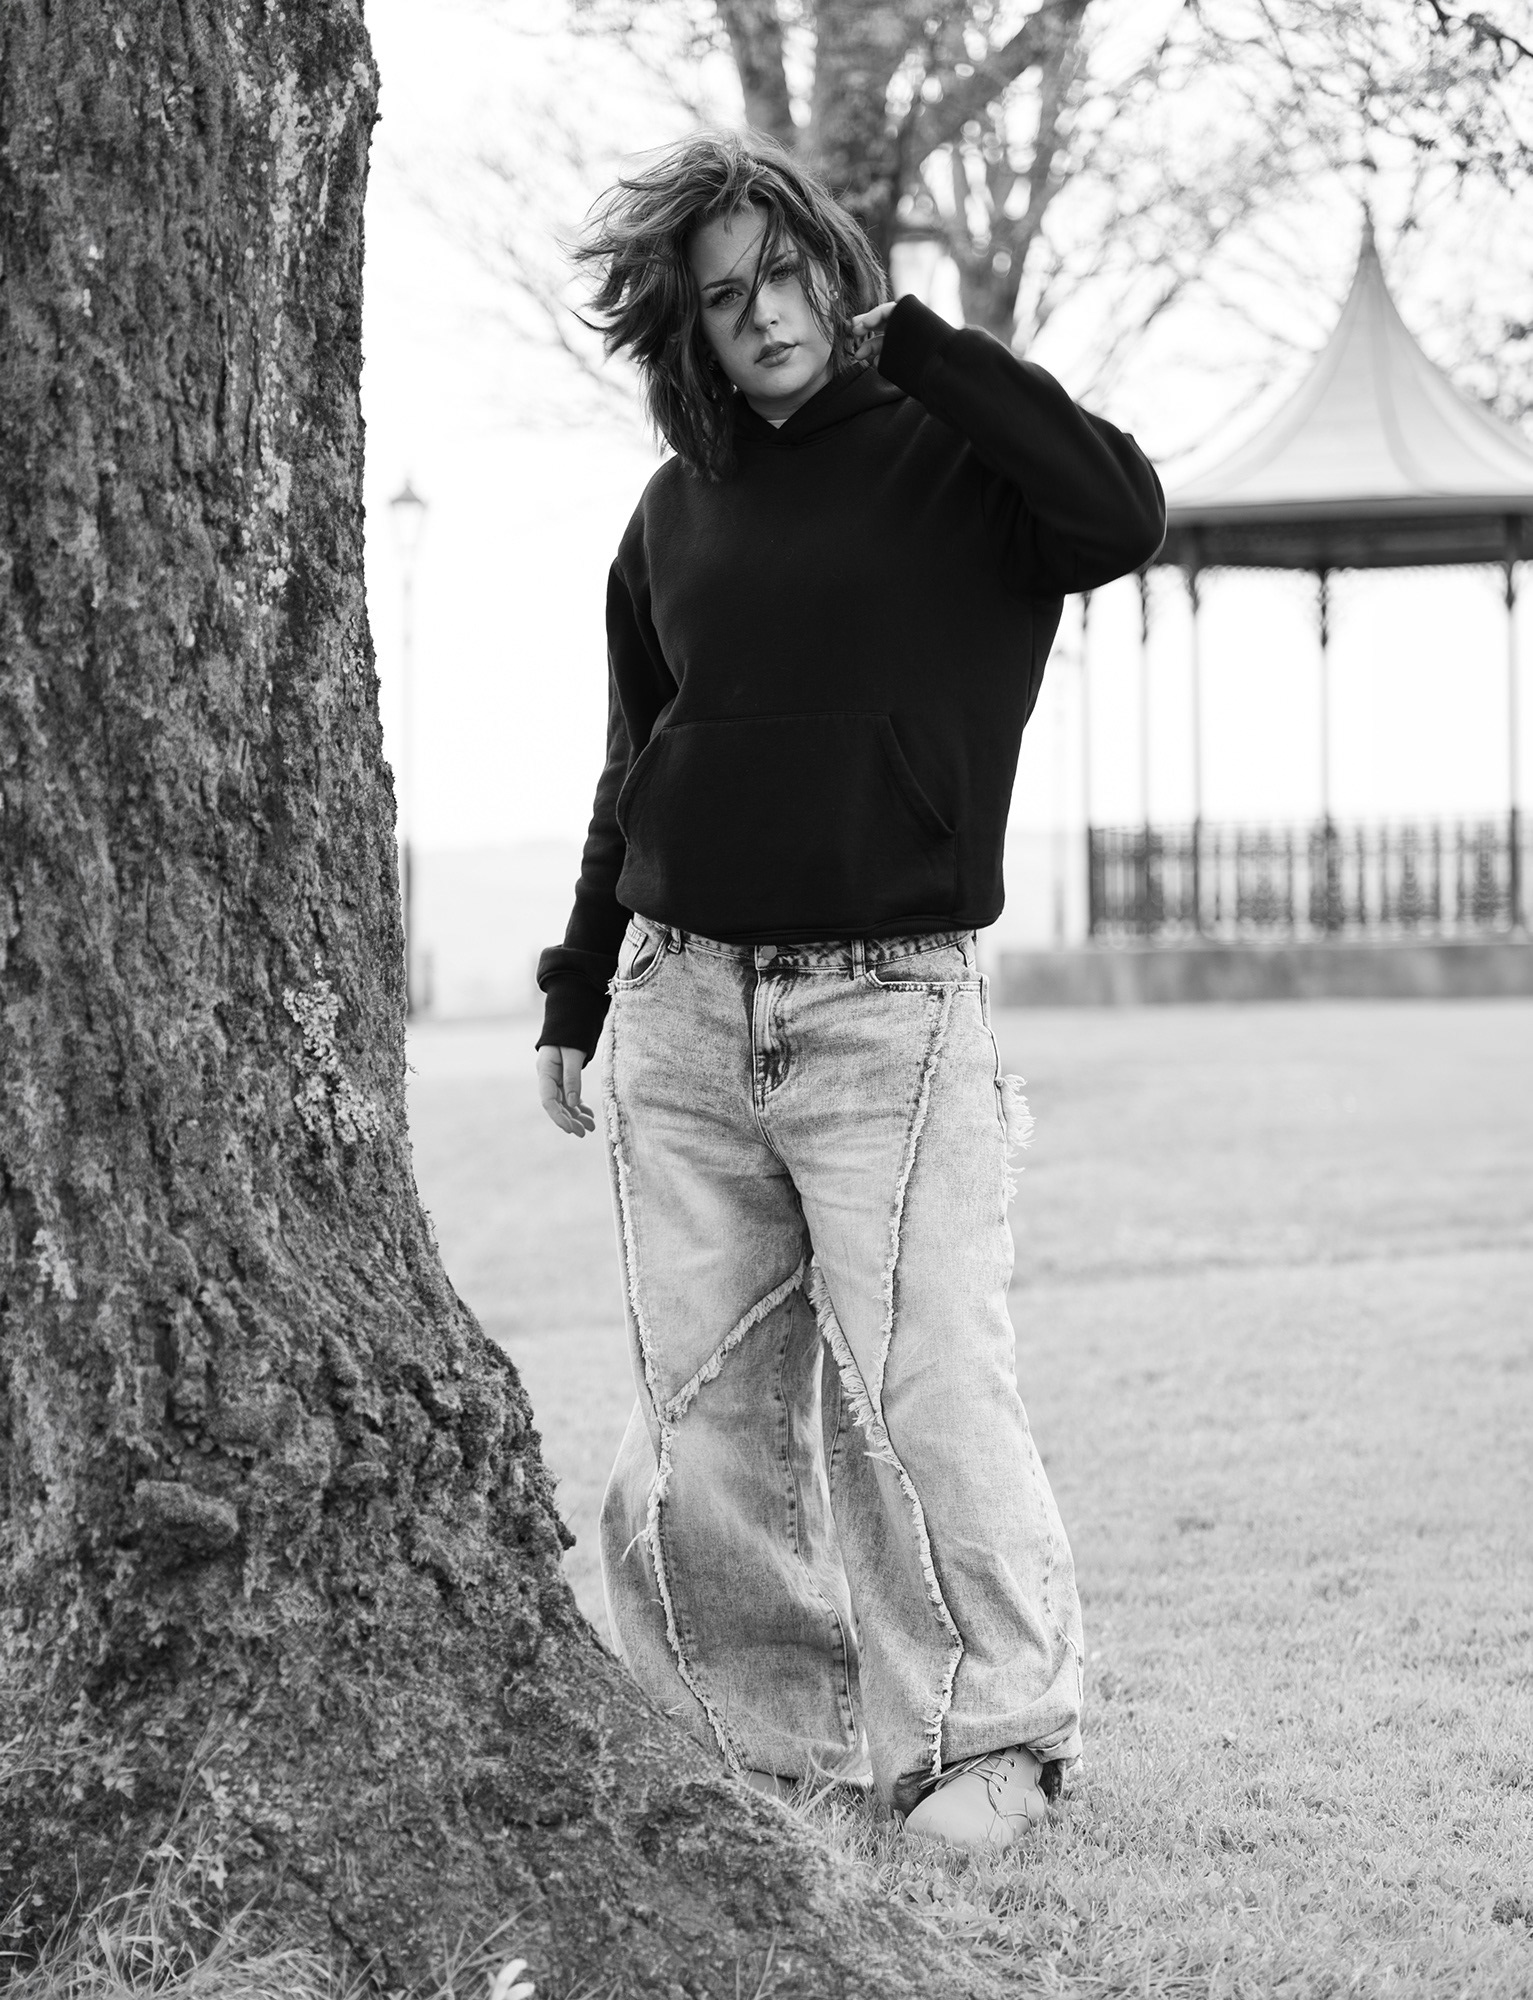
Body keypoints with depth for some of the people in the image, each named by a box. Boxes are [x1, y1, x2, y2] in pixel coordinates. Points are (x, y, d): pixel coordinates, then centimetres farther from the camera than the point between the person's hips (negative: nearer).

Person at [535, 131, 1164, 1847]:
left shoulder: (952, 460, -1)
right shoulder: (678, 512, 11)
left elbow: (1126, 516, -22)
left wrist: (921, 346, -17)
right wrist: (577, 995, 21)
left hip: (889, 1006, -4)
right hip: (682, 1003, 5)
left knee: (915, 1384, -10)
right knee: (701, 1399, 5)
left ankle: (985, 1732, 3)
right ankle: (762, 1721, 18)